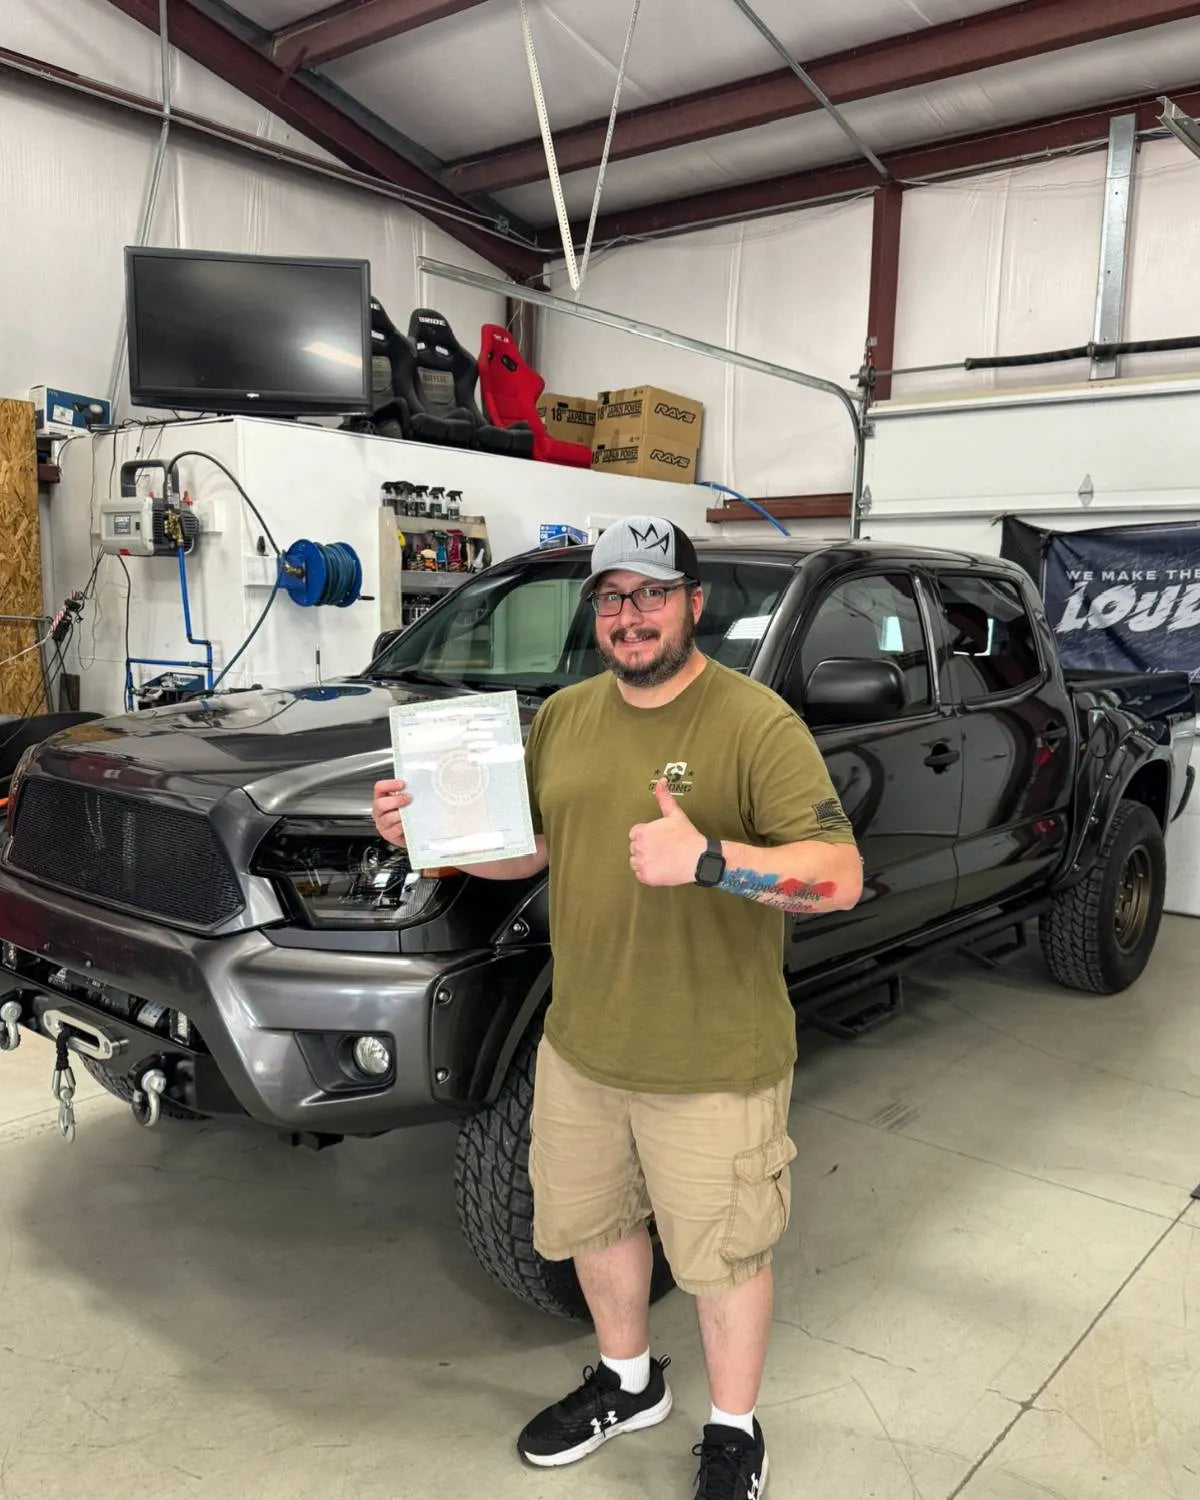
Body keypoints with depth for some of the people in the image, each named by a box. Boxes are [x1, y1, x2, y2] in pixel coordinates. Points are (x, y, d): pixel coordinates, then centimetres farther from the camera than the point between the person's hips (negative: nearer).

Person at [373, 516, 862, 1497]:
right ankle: (628, 1382, 50)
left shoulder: (755, 723, -15)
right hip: (580, 1047, 6)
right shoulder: (564, 716, 5)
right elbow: (526, 846, 14)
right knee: (592, 1224, 23)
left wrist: (707, 859, -36)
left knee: (721, 1254, 13)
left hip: (713, 1067, -6)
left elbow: (840, 876, -21)